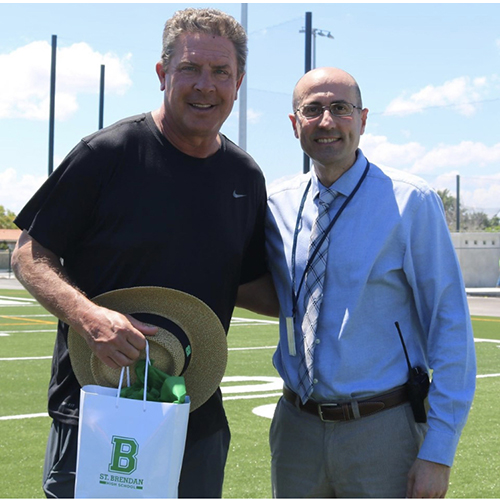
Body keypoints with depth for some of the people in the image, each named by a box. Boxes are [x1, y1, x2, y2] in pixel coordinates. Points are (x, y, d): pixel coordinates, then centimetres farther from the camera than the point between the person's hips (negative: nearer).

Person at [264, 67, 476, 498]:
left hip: (384, 431, -3)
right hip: (296, 428, 4)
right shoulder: (277, 203, 3)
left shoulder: (412, 202, -9)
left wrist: (438, 453, -12)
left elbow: (451, 328, -9)